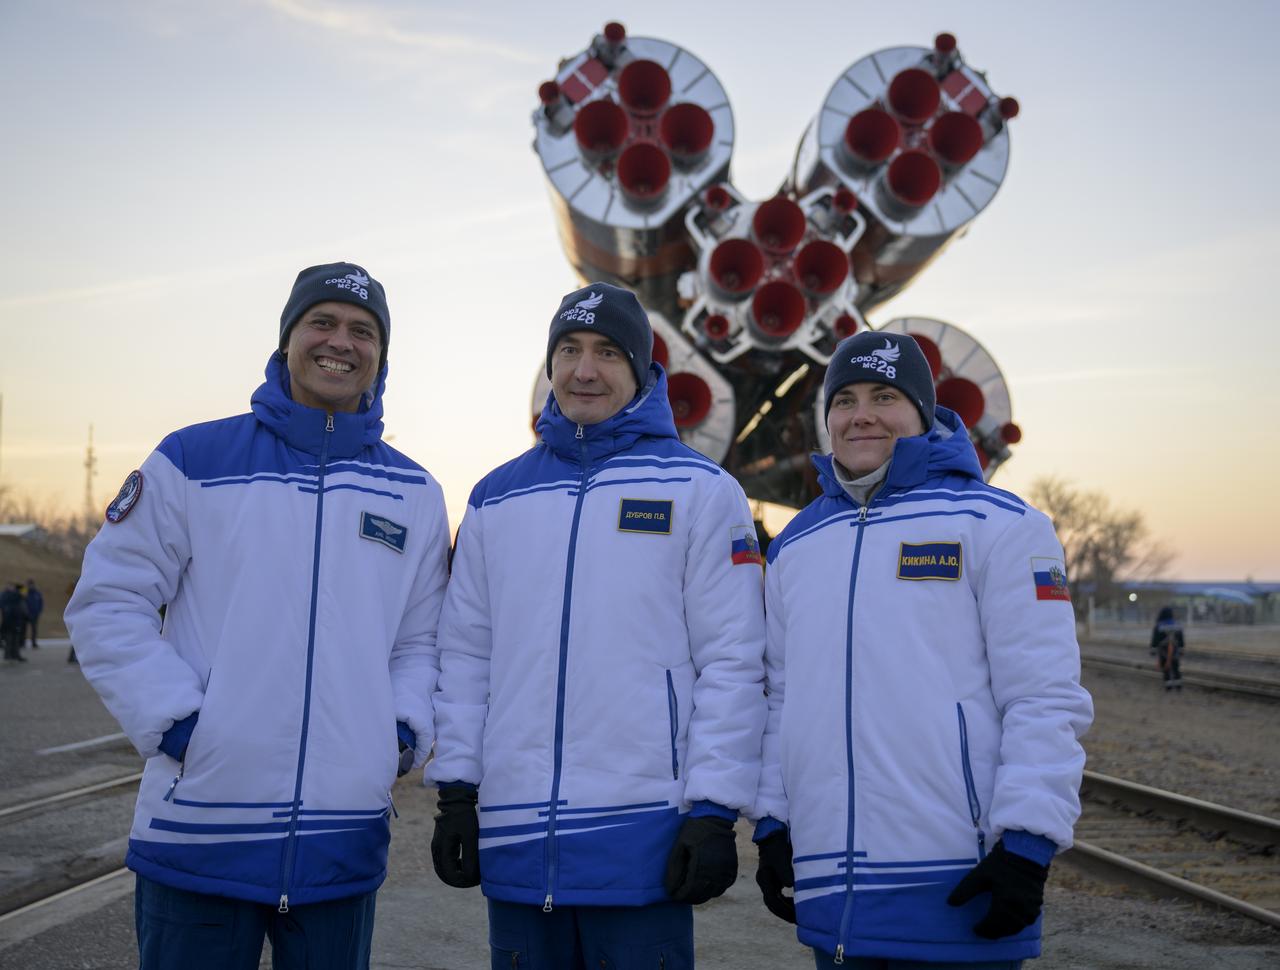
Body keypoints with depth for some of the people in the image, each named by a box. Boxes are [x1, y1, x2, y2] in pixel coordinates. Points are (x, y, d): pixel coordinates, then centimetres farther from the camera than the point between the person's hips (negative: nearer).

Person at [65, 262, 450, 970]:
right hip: (198, 832, -2)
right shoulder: (195, 460, 1)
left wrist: (402, 732, -1)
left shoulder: (414, 494, 11)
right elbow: (108, 603, 0)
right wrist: (175, 721, -10)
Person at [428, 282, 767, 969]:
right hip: (514, 839, 4)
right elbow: (465, 654, 13)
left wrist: (714, 813, -9)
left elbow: (732, 662, -4)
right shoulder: (497, 497, 13)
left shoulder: (700, 491, 1)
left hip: (643, 834, -3)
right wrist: (455, 790, 7)